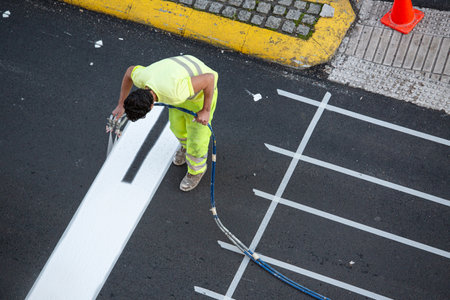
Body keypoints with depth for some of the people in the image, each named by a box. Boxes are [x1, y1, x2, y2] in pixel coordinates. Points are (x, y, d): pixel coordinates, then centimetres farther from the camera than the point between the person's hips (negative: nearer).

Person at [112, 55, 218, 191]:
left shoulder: (174, 93, -45)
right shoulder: (140, 77, -26)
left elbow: (210, 78, -37)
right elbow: (130, 70, 0)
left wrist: (206, 111, -27)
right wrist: (121, 105, 3)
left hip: (204, 89, -6)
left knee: (196, 137, 8)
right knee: (177, 124, 24)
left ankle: (196, 169, 37)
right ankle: (186, 144, 58)